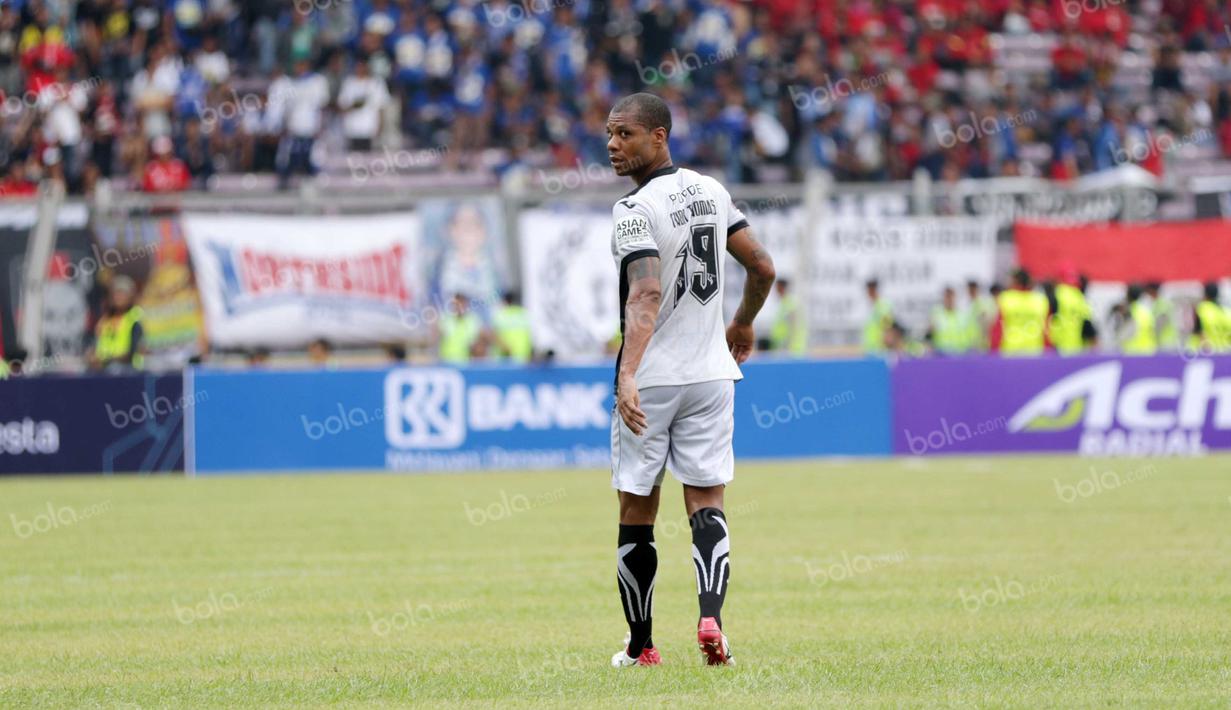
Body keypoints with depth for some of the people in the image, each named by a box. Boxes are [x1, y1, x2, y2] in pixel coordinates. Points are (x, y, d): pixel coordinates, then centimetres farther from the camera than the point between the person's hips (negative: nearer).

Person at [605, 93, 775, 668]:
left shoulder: (635, 210, -15)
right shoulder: (710, 191, 7)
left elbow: (645, 296, -28)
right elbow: (762, 267, 14)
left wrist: (627, 375, -38)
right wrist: (743, 324, 31)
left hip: (650, 380, -5)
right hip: (711, 373, 5)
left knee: (637, 512, 7)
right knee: (707, 504, 3)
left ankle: (640, 646, 14)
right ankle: (710, 616, -20)